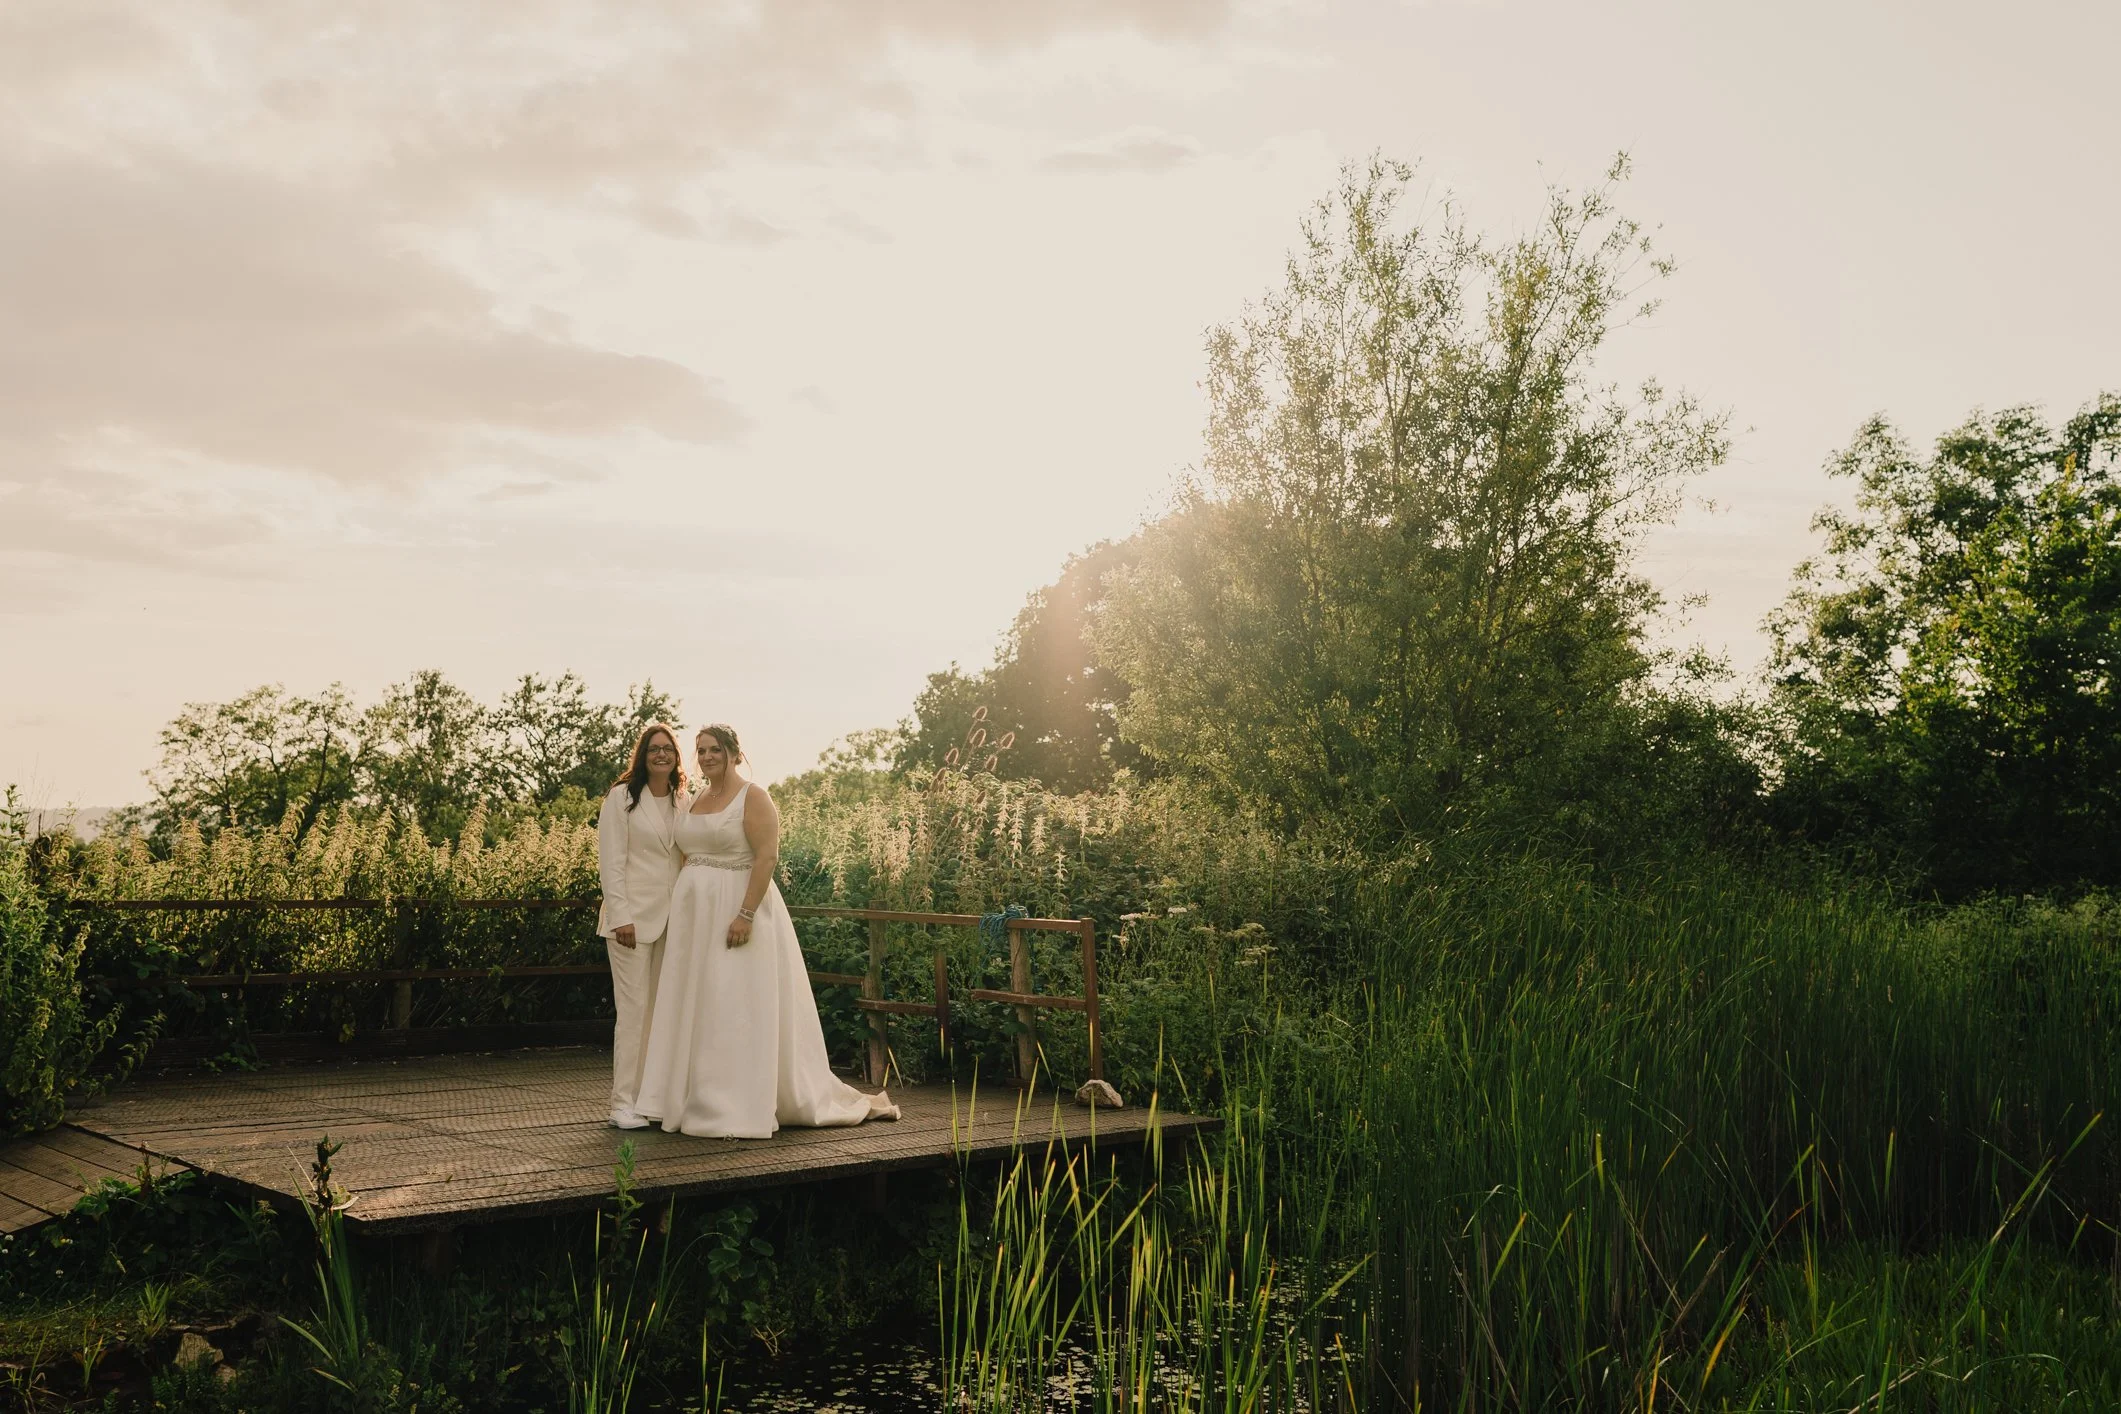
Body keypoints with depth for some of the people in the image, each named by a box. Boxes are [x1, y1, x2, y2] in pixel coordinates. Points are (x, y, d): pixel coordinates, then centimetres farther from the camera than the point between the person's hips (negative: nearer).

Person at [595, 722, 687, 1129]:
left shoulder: (685, 803, 12)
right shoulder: (622, 798, -3)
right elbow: (610, 862, -7)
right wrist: (622, 917, -14)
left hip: (674, 920, 5)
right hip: (634, 917, -5)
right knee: (635, 1009, -7)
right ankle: (624, 1103, -1)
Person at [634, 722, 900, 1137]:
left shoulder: (754, 798, -9)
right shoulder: (695, 801, 14)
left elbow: (767, 857, -17)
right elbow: (689, 858, 17)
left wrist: (746, 914, -24)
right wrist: (680, 913, 10)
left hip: (738, 907, -8)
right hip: (695, 916, 8)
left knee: (738, 1009, -5)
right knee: (694, 1008, 9)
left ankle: (739, 1111, 0)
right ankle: (688, 1099, 17)